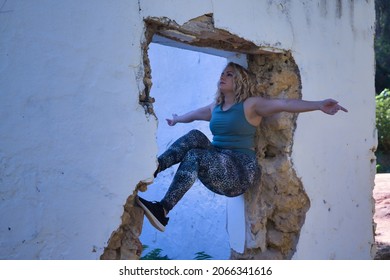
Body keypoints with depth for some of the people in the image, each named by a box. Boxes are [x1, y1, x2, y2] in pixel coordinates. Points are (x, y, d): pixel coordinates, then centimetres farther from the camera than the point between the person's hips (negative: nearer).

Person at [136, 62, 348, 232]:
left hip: (242, 171, -6)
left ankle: (162, 211, -37)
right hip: (216, 166, 6)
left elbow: (285, 104, -18)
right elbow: (193, 114, 37)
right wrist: (177, 120, 55)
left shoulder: (251, 104, -4)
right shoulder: (215, 107, 16)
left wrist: (318, 105, -32)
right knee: (195, 136, -18)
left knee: (194, 157, -30)